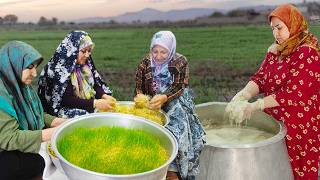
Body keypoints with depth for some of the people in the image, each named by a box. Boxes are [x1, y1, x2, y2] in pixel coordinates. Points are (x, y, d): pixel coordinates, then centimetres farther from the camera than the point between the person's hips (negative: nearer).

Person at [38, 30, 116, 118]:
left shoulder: (85, 65, 5)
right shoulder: (60, 69, -16)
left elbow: (95, 85, 11)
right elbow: (66, 100, -20)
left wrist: (104, 96, -10)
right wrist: (94, 103, -26)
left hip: (89, 107, 7)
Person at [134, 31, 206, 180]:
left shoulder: (180, 61, -4)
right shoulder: (146, 62, 2)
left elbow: (180, 88, -11)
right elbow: (139, 88, 2)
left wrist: (164, 98, -30)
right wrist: (140, 97, -22)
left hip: (174, 102, -2)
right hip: (150, 103, 2)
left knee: (176, 128, -26)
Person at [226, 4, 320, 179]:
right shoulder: (274, 50, 8)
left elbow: (292, 93, -23)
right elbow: (260, 78, 2)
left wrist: (255, 106, -23)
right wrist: (243, 94, -18)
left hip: (300, 128, -6)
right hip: (274, 123, 6)